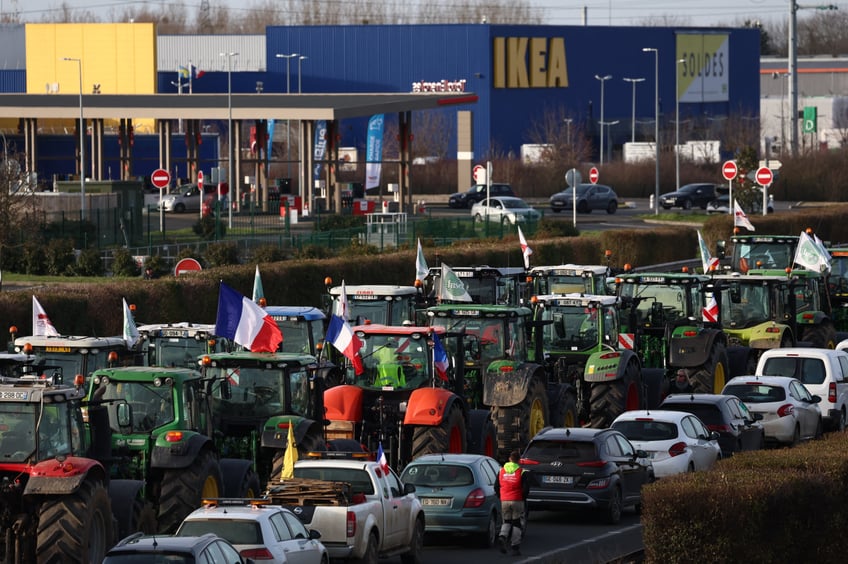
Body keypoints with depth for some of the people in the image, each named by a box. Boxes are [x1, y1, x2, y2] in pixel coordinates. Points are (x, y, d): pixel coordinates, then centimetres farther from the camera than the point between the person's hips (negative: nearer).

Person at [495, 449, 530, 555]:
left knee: (507, 522, 15)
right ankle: (515, 547, 5)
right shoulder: (522, 472, -7)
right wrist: (523, 498, 6)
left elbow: (496, 487, 8)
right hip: (517, 502, -3)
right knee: (517, 523, 6)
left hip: (504, 501, 3)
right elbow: (526, 488, -11)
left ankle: (502, 537, -15)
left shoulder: (501, 471, 5)